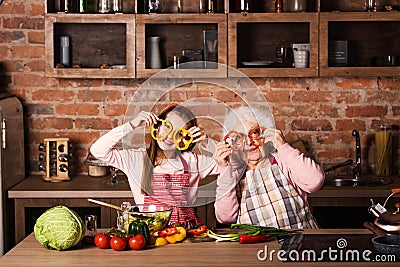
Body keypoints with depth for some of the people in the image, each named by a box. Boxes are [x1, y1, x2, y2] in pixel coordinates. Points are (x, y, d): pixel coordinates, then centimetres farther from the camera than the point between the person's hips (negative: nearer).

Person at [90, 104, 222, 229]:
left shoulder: (192, 161, 11)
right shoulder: (138, 159, 6)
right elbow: (97, 150, -3)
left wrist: (208, 142, -1)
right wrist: (131, 125, -5)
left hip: (187, 229, 2)